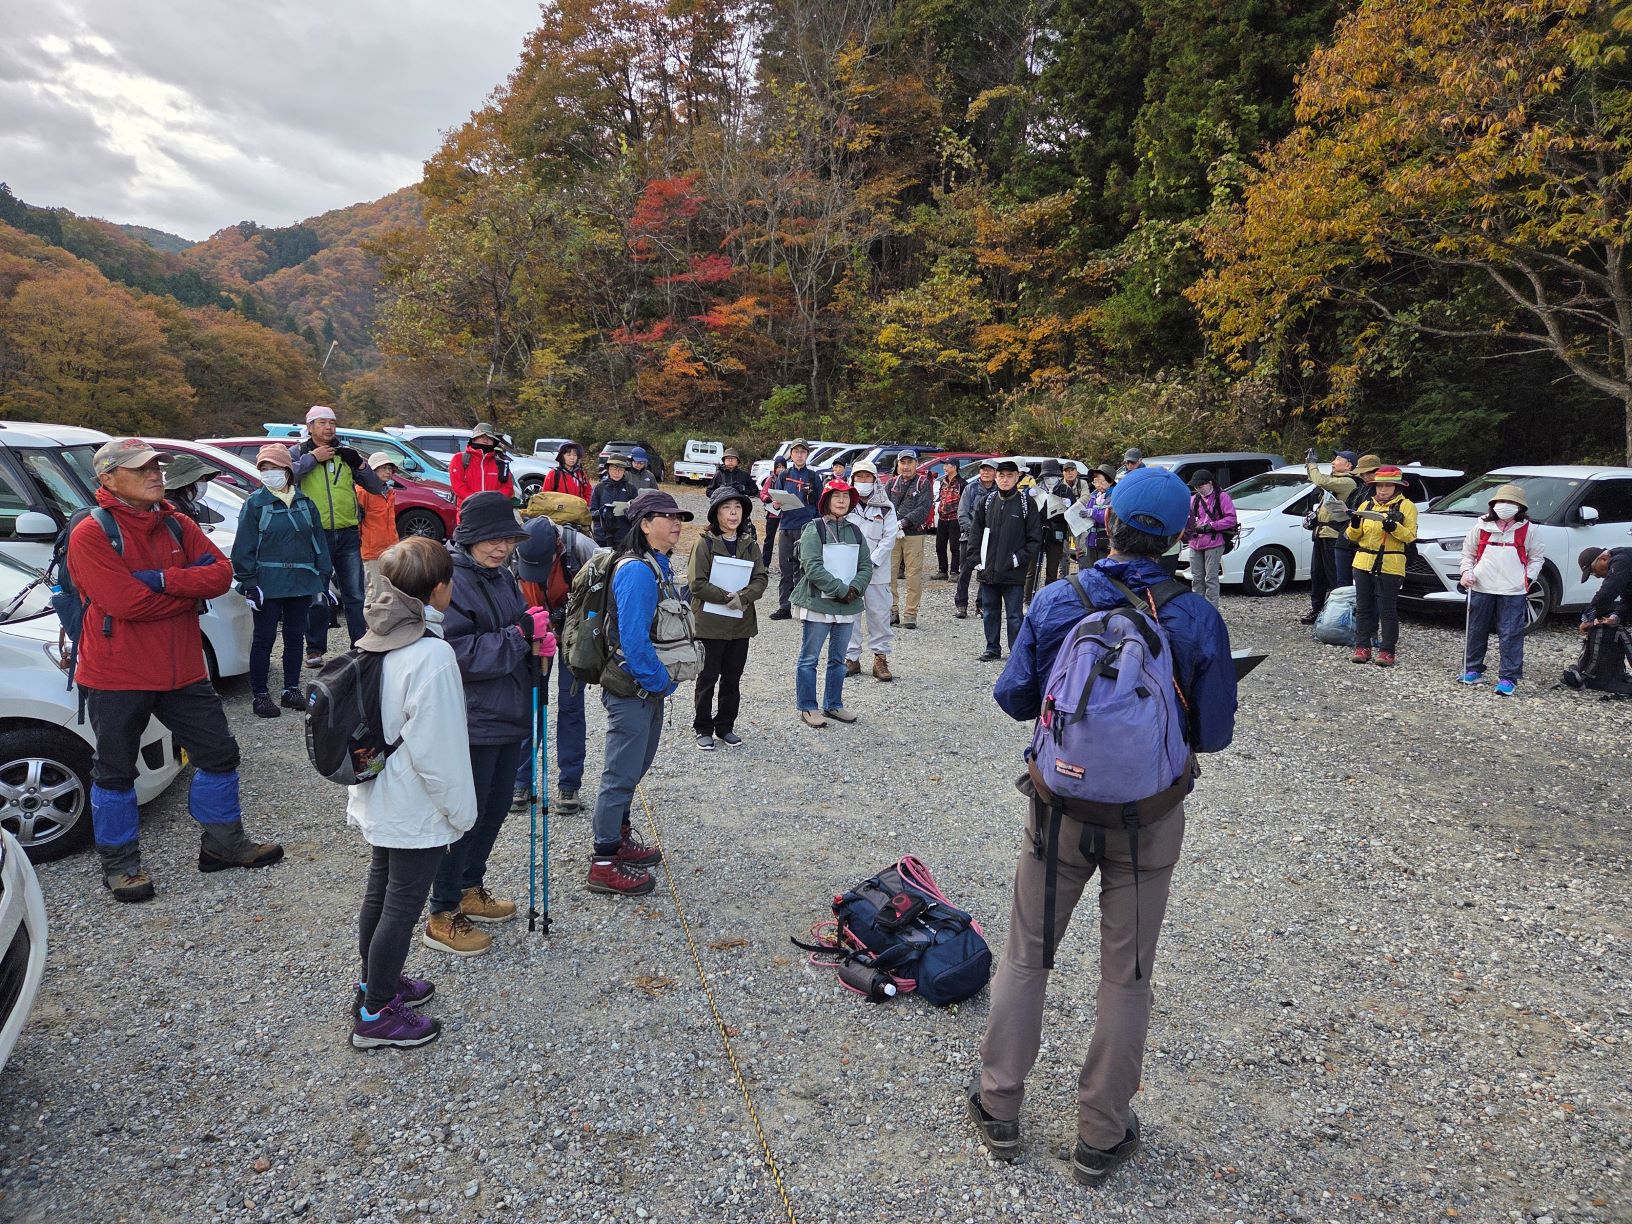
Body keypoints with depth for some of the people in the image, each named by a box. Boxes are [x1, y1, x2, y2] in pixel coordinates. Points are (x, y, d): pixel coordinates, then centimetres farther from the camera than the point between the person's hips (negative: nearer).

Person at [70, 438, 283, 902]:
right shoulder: (91, 534, -13)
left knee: (218, 752, 12)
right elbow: (126, 602, -24)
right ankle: (119, 863, 26)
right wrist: (191, 589, -13)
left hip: (182, 669, 6)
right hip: (116, 677, -5)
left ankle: (223, 842, 29)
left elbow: (221, 572, -8)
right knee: (116, 772, 9)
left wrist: (164, 579, -22)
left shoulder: (177, 525, 5)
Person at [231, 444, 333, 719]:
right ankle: (259, 695, 9)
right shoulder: (255, 503, -3)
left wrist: (323, 578, 6)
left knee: (295, 637, 11)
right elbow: (244, 548, -6)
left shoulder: (304, 503, 8)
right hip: (267, 585, -4)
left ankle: (291, 690, 22)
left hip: (301, 583, 4)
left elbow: (319, 542, 10)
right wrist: (249, 584, -11)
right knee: (264, 639, 1)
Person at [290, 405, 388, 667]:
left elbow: (377, 488, 9)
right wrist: (313, 458, -14)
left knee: (355, 595, 8)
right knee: (317, 598, 5)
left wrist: (360, 464, -6)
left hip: (348, 534, 3)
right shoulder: (299, 453, 5)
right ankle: (315, 649, 15)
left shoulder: (346, 454, 12)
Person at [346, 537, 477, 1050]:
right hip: (417, 811, -9)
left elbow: (375, 719, 10)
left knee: (380, 893, 23)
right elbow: (437, 750, -25)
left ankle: (374, 982, 42)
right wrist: (461, 811, -13)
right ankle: (376, 1015, 21)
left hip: (376, 801, 9)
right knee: (402, 907, 6)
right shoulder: (432, 656, -27)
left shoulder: (377, 640, 0)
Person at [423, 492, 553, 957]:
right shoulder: (451, 582, -18)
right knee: (465, 816, 3)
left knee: (495, 809, 20)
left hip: (508, 718, 9)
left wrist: (538, 642, -4)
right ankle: (443, 917, 18)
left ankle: (470, 889, 39)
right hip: (473, 723, -9)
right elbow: (461, 655, -24)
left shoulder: (504, 578, 9)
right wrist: (520, 636, -25)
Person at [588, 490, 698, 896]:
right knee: (621, 774, -2)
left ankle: (619, 838, 37)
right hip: (632, 690, -10)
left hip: (650, 688, 10)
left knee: (635, 767, 21)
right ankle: (604, 864, 7)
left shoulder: (659, 566, 11)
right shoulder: (637, 572, -20)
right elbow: (633, 639, -25)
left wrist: (664, 680, 8)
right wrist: (660, 681, -16)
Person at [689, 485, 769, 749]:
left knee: (733, 678, 13)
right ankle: (703, 729, 19)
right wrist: (728, 598, -18)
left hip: (741, 623, 4)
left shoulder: (750, 544, 6)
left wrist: (743, 597, -17)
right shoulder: (704, 543, -8)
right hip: (710, 623, -4)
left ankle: (725, 727, 26)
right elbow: (698, 584, -13)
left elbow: (761, 578, 0)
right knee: (708, 678, 6)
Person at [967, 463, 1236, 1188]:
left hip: (1061, 807, 0)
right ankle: (1100, 1138, 27)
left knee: (1026, 956, 17)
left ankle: (999, 1109, 30)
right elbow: (1214, 736, -5)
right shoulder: (1198, 620, -12)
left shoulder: (1055, 604, -12)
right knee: (1126, 975, 14)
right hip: (1150, 818, 0)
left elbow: (1013, 699, -4)